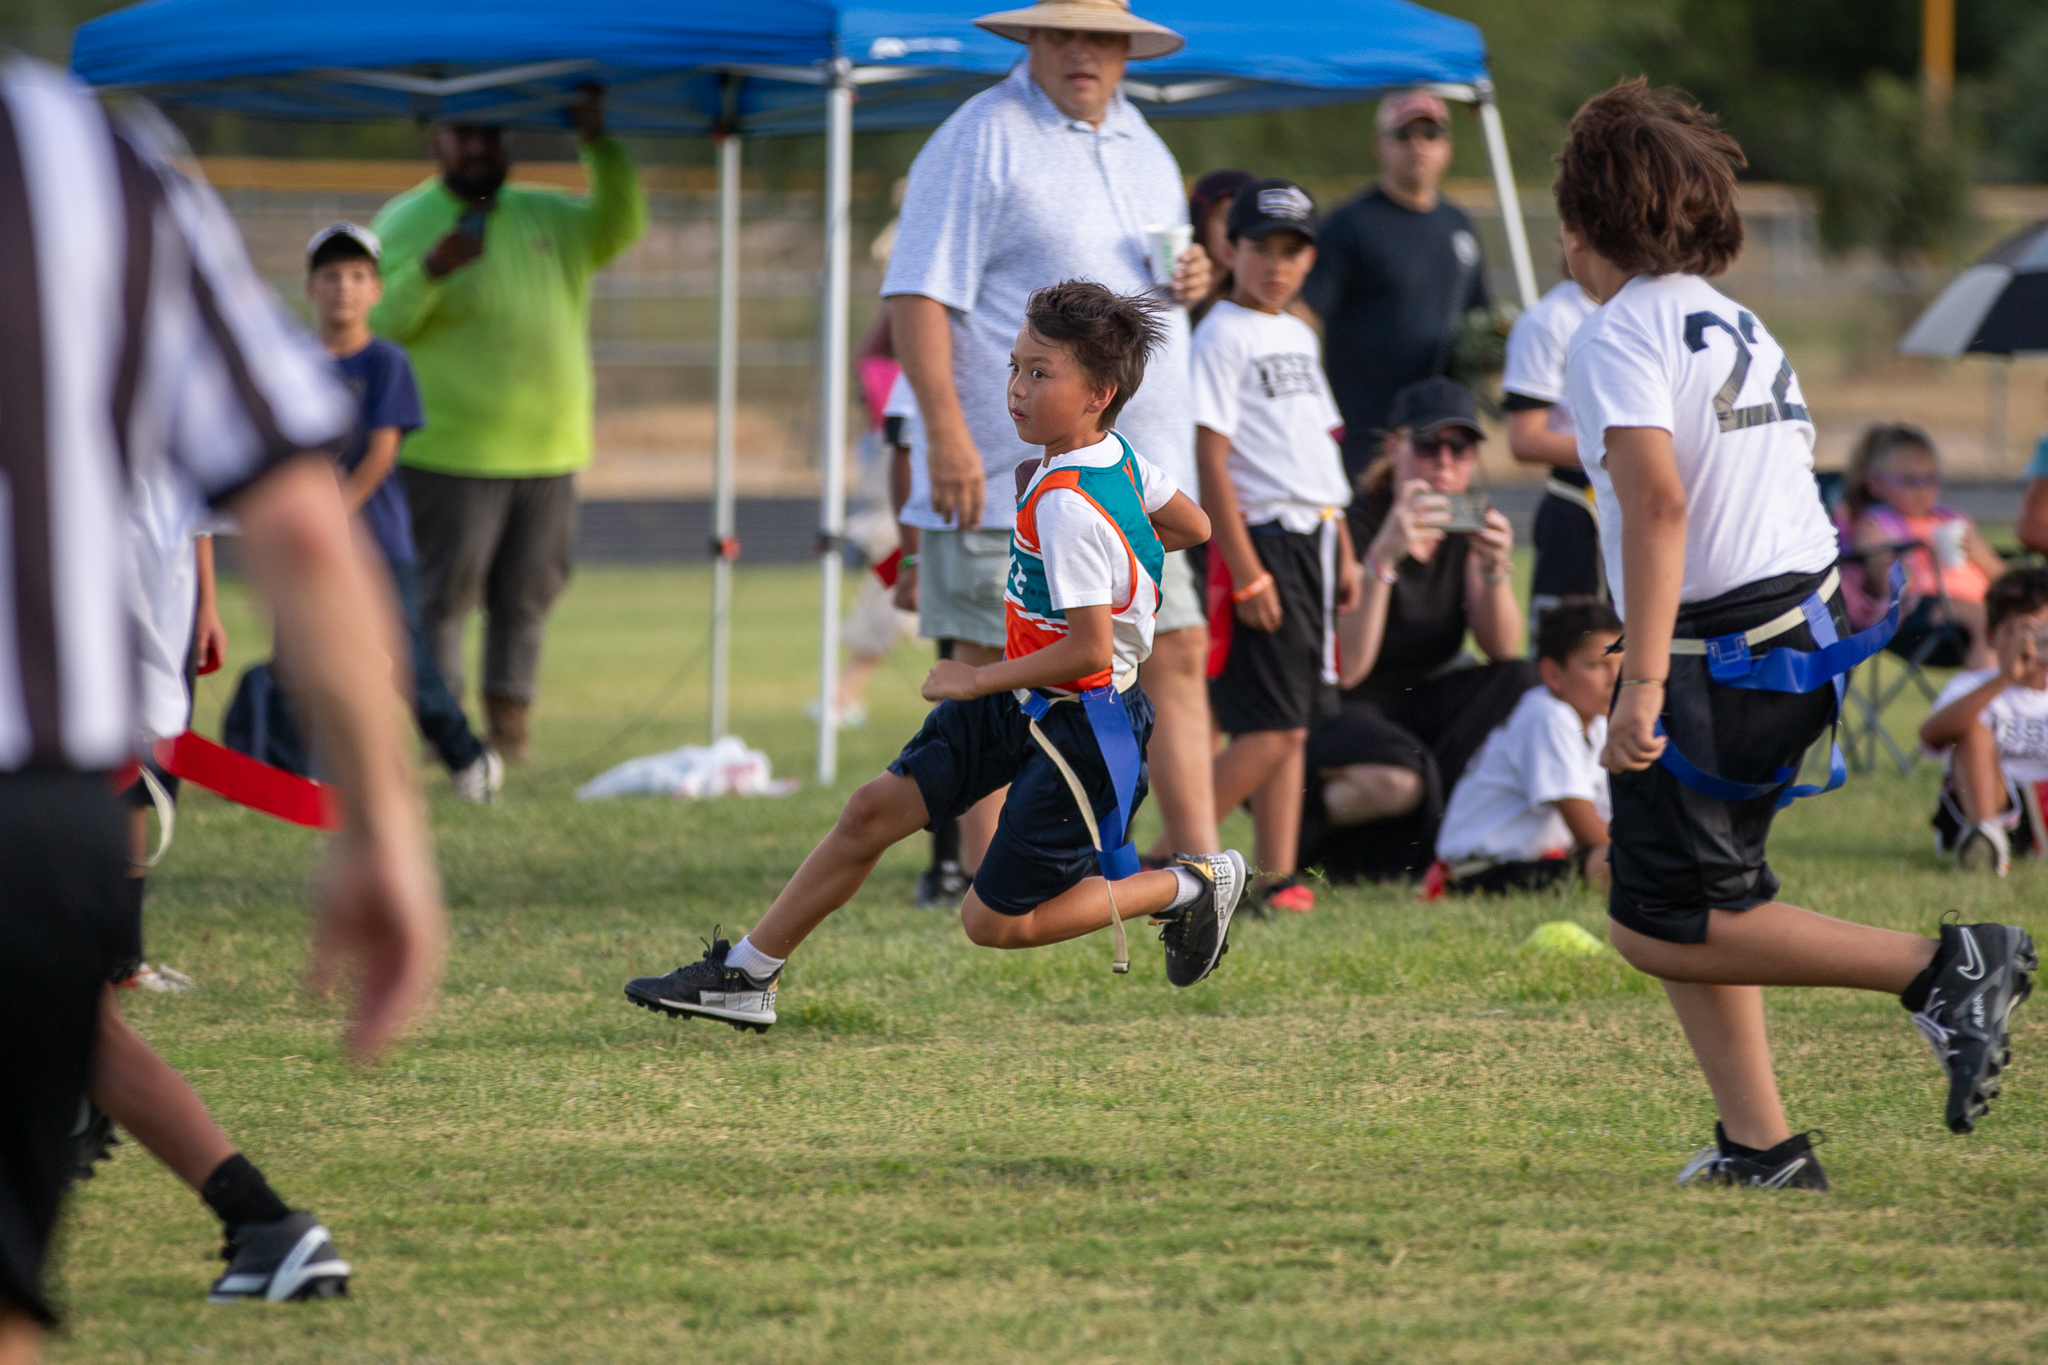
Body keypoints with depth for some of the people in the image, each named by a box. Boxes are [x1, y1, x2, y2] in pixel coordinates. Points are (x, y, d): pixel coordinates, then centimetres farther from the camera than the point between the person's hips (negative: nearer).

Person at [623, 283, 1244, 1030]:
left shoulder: (1066, 506, -27)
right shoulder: (1119, 455, 1)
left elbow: (1088, 650, -29)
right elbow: (1192, 527, 17)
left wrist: (978, 680, -19)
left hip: (1078, 725, -10)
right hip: (1025, 705, 10)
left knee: (994, 921, -2)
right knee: (875, 809, 6)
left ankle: (1192, 886, 11)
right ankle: (746, 975, 13)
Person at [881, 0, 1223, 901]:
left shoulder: (1142, 146, 16)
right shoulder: (981, 140, -7)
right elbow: (920, 292, -13)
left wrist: (1191, 278, 4)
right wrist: (946, 432, -21)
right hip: (1014, 468, -7)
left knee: (1178, 651, 4)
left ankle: (1199, 870, 8)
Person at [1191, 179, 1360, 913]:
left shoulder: (1299, 336, 17)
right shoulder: (1222, 336, -10)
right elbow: (1210, 460, -14)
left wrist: (1344, 551, 19)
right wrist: (1246, 572, -19)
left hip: (1312, 541, 8)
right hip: (1261, 540, -8)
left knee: (1292, 723, 6)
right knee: (1272, 728, -13)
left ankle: (1278, 876, 8)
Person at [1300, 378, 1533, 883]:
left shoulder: (1470, 522, 0)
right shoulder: (1355, 522, -18)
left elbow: (1502, 650, -7)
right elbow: (1344, 668, -28)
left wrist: (1494, 569, -26)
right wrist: (1383, 557, -38)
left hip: (1423, 702, 7)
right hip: (1341, 710, -7)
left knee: (1519, 683, -20)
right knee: (1394, 778, -37)